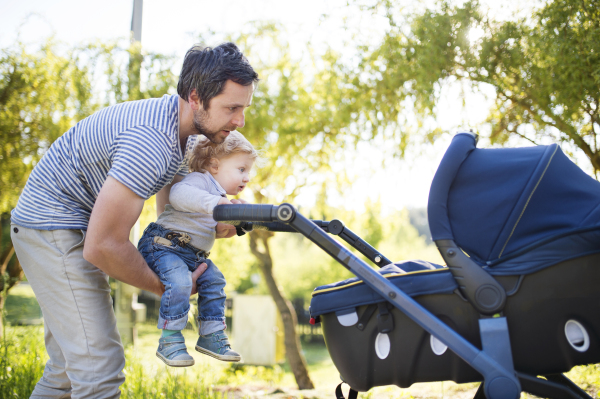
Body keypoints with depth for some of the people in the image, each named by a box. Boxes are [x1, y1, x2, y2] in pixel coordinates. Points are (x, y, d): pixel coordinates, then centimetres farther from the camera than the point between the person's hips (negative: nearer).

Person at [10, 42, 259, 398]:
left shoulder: (187, 131, 2)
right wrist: (164, 287, -16)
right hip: (52, 223, -10)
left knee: (69, 364, 18)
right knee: (99, 365, -16)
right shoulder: (151, 141, -30)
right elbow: (102, 246, -30)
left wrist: (214, 225, -10)